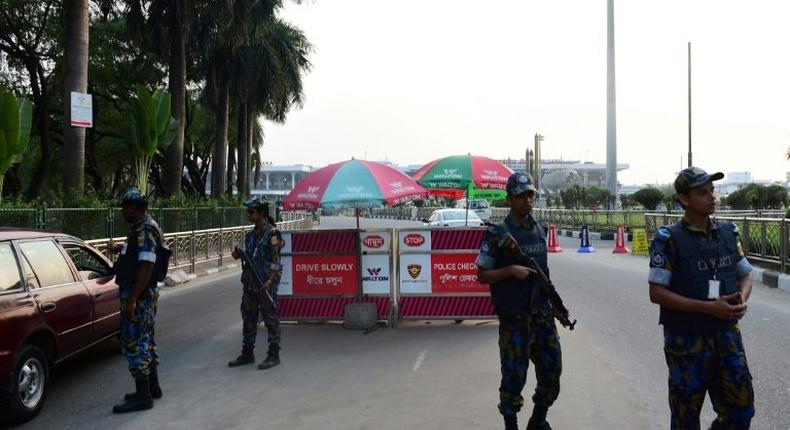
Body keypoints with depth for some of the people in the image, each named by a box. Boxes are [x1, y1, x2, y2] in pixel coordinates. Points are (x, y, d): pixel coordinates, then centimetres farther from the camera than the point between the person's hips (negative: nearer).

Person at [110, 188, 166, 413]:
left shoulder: (144, 230, -19)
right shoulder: (144, 228, 13)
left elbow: (146, 266, -26)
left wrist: (132, 300, -28)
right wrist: (124, 247, 28)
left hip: (137, 296, -10)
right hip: (146, 294, 10)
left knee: (133, 343, -6)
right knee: (145, 340, 17)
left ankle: (143, 395, -1)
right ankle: (152, 387, 27)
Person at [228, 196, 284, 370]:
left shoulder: (272, 233, -10)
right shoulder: (251, 235, 13)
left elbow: (275, 259, -15)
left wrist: (270, 280, -23)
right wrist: (239, 256, 0)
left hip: (266, 283, -8)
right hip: (250, 282, 8)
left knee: (271, 319, -1)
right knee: (248, 318, 12)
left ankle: (273, 355, 7)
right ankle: (247, 354, 22)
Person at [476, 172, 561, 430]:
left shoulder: (540, 230, 9)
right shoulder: (496, 234, -9)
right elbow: (482, 276, -7)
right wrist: (511, 270, -21)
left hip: (542, 314, 6)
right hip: (514, 318, -6)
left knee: (552, 370, 11)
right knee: (514, 376, 1)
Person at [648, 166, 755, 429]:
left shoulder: (728, 233, 4)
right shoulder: (669, 240, -13)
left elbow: (745, 275, 14)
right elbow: (656, 293, -15)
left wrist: (742, 299, -9)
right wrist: (708, 307, -21)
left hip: (727, 336, 5)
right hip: (687, 341, -5)